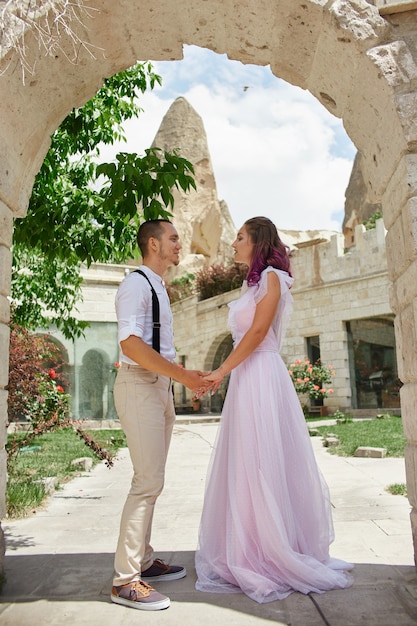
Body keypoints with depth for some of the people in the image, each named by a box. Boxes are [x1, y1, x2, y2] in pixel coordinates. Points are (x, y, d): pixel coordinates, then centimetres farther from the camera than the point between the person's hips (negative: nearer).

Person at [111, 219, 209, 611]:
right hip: (139, 386, -10)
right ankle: (125, 581, -1)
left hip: (161, 387, 10)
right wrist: (182, 375, -19)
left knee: (151, 481, 14)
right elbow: (131, 344, -21)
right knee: (147, 482, -10)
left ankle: (143, 561, 25)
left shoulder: (158, 288, 20)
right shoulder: (136, 284, -10)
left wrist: (185, 375, 15)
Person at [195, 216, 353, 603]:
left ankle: (276, 559, 10)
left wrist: (221, 371, -15)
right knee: (246, 466, 11)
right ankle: (253, 553, 23)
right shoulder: (253, 282, 21)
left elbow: (258, 331, -16)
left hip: (261, 376, -9)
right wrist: (227, 373, 10)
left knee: (262, 465, -3)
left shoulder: (271, 276, -5)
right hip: (245, 377, 9)